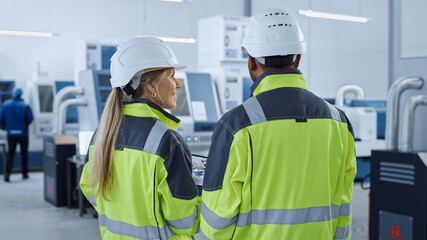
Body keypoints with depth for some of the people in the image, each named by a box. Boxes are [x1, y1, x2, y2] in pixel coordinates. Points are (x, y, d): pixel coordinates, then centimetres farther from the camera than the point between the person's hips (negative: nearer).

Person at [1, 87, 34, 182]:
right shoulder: (25, 106, -10)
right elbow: (30, 119, -9)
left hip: (11, 134, 2)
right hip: (23, 133, -2)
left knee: (10, 153, 4)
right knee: (24, 153, 12)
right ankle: (25, 173, 18)